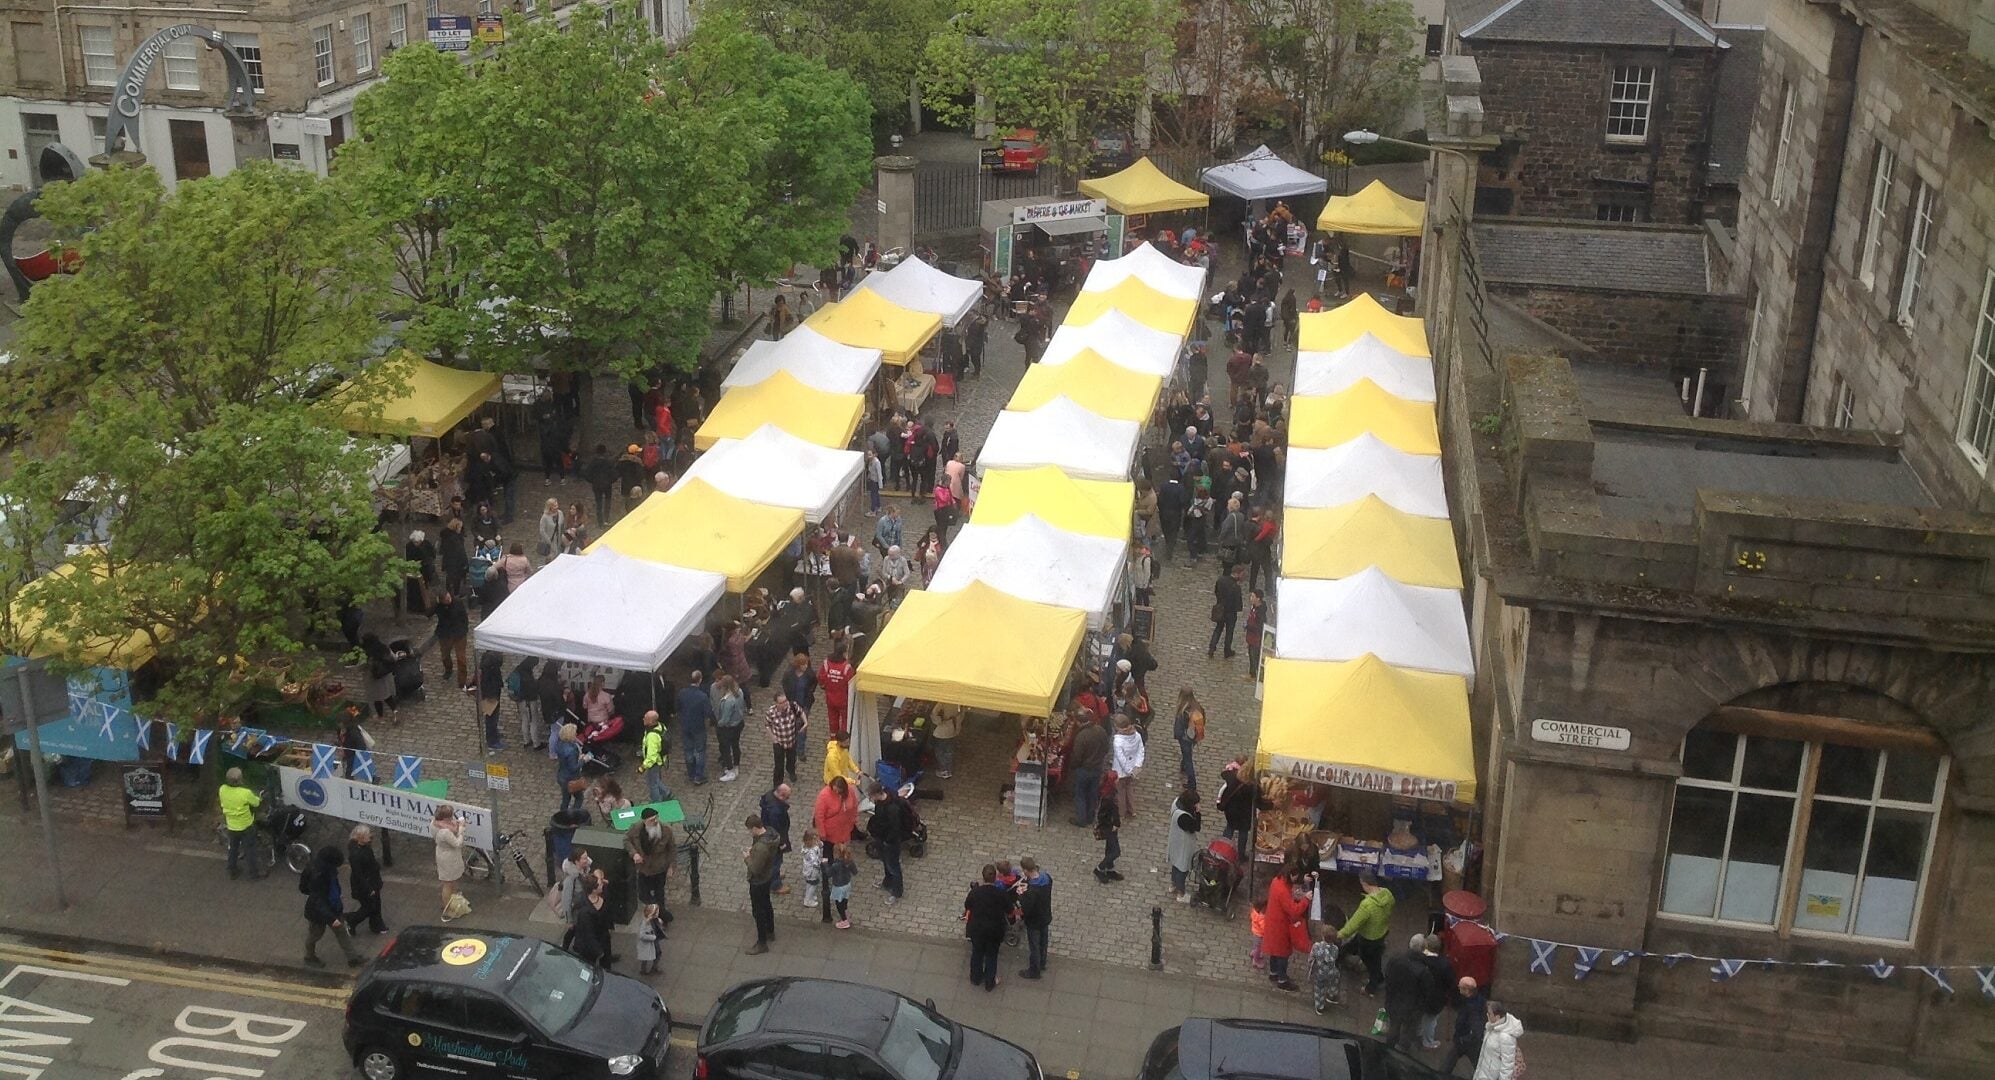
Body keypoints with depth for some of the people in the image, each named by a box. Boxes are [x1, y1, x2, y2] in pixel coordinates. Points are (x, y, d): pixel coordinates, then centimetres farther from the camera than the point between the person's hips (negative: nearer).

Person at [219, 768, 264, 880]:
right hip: (246, 827, -5)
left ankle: (233, 871, 40)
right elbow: (256, 803, -14)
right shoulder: (246, 793, -33)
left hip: (231, 827, 5)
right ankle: (255, 873, 26)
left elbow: (223, 805, 2)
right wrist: (259, 798, 9)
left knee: (233, 849, 24)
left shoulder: (222, 790, -17)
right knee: (250, 850, 13)